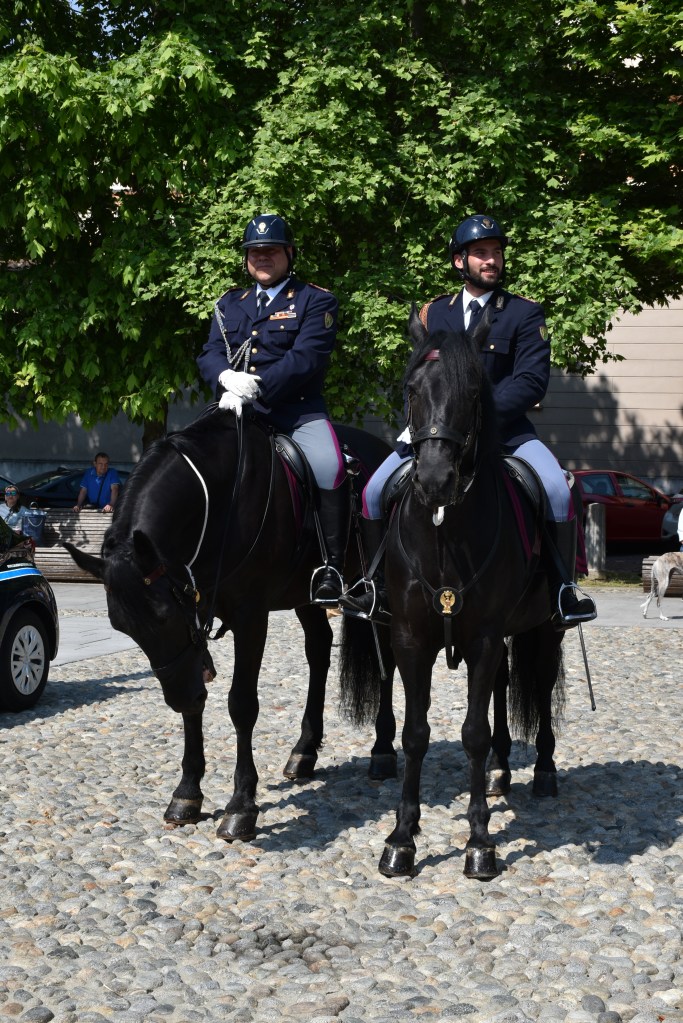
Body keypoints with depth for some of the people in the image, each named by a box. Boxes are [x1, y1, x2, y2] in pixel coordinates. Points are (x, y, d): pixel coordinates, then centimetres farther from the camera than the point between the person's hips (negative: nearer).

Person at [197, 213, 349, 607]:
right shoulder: (229, 304, 21)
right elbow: (210, 354, 10)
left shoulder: (316, 301, 5)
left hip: (297, 411, -5)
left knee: (329, 467, -31)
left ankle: (332, 565, -21)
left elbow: (305, 359, -9)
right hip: (239, 411, 5)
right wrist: (227, 378, -15)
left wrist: (256, 387, -20)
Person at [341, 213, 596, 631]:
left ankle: (564, 591, -14)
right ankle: (379, 584, 5)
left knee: (557, 490, -27)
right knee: (375, 491, -12)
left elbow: (532, 382, -9)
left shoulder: (525, 313, 2)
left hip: (505, 429, -3)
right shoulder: (433, 313, 12)